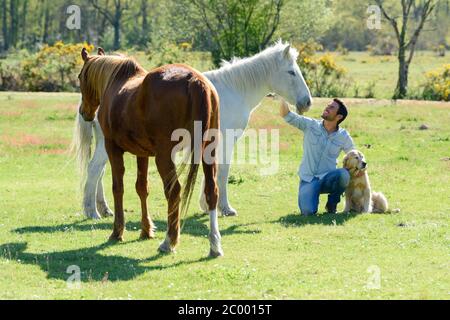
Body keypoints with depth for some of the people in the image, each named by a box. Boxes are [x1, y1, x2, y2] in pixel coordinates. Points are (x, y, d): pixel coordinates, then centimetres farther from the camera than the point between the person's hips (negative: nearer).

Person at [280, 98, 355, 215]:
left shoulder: (343, 136, 1)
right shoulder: (310, 125, -1)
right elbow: (286, 115, -8)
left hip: (327, 179, 1)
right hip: (308, 180, -1)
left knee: (343, 174, -35)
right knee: (308, 211, -27)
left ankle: (332, 203, -4)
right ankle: (311, 195, 12)